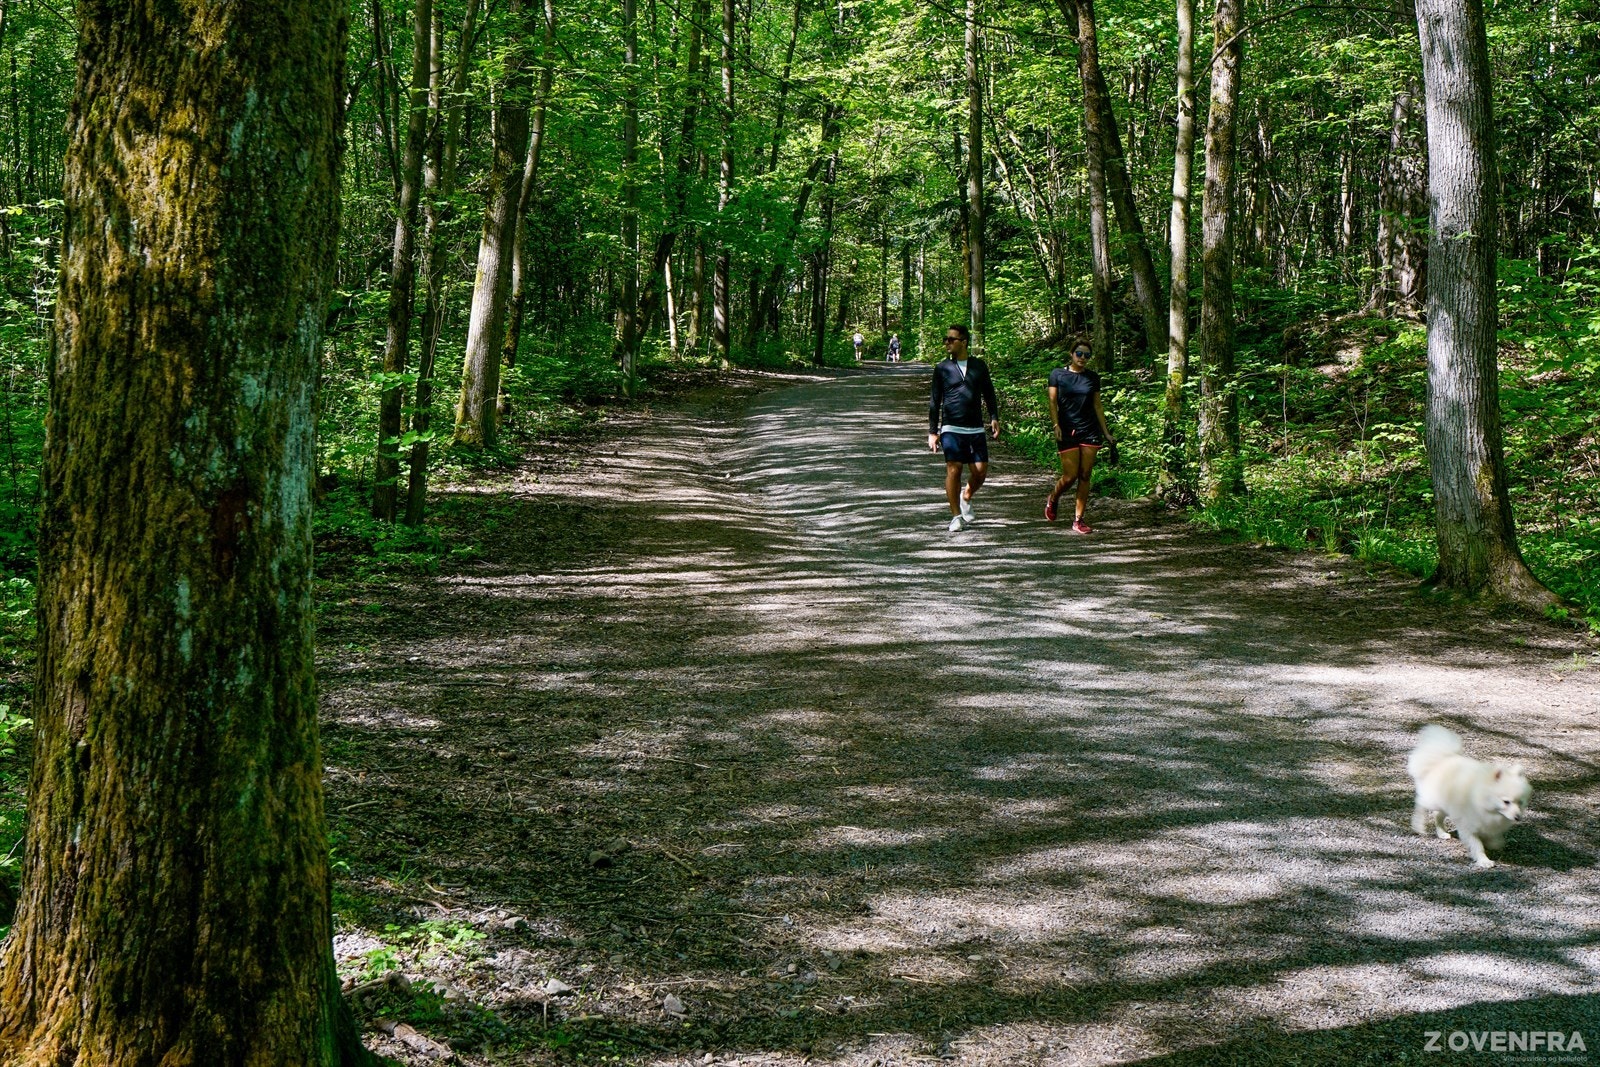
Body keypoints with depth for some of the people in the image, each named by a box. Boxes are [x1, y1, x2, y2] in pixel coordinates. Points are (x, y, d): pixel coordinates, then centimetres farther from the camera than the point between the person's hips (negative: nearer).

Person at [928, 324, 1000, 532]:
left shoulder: (979, 366, 9)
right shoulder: (942, 369, 5)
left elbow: (989, 394, 17)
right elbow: (935, 401, 8)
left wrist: (994, 418, 2)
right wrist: (932, 432, 3)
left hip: (976, 429, 2)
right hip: (951, 429, -2)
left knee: (980, 470, -3)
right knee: (953, 469, -8)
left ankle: (966, 497, 27)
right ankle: (956, 516, 2)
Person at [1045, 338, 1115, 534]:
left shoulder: (1093, 378, 9)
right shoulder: (1058, 374, 2)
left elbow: (1097, 406, 13)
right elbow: (1053, 402, -1)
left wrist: (1106, 433, 12)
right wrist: (1056, 425, -14)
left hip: (1090, 431, 3)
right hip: (1067, 432, -3)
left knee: (1085, 476, -1)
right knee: (1070, 476, -5)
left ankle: (1078, 520, 4)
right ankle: (1052, 499, 27)